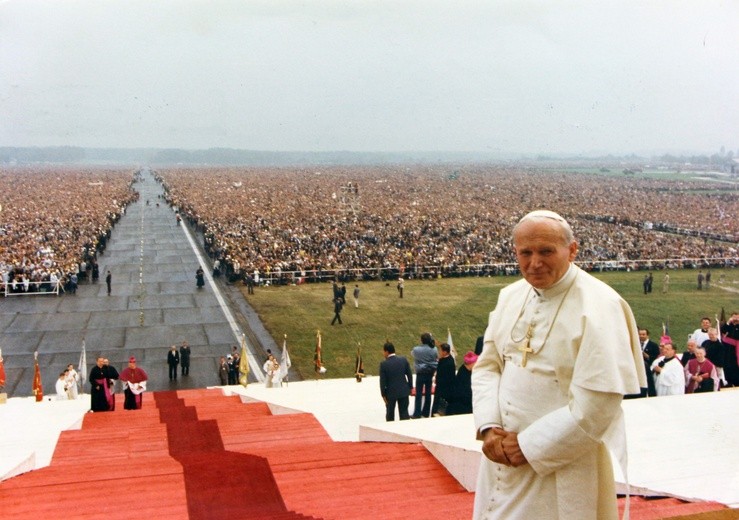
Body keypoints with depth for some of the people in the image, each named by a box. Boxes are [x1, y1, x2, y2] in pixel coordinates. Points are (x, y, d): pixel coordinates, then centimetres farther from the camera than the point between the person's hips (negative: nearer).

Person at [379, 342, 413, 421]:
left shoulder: (383, 364, -14)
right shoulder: (404, 360, -4)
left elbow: (382, 381, -11)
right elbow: (409, 375, 1)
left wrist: (383, 394, -2)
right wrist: (410, 387, 12)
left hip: (391, 392, -2)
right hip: (404, 391, 2)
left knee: (390, 414, 14)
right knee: (404, 412, 8)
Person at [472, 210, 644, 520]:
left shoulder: (598, 307, -17)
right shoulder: (511, 296, 3)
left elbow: (597, 405, -22)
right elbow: (487, 364, 7)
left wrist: (529, 447, -17)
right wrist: (489, 427, -9)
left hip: (563, 468, -6)